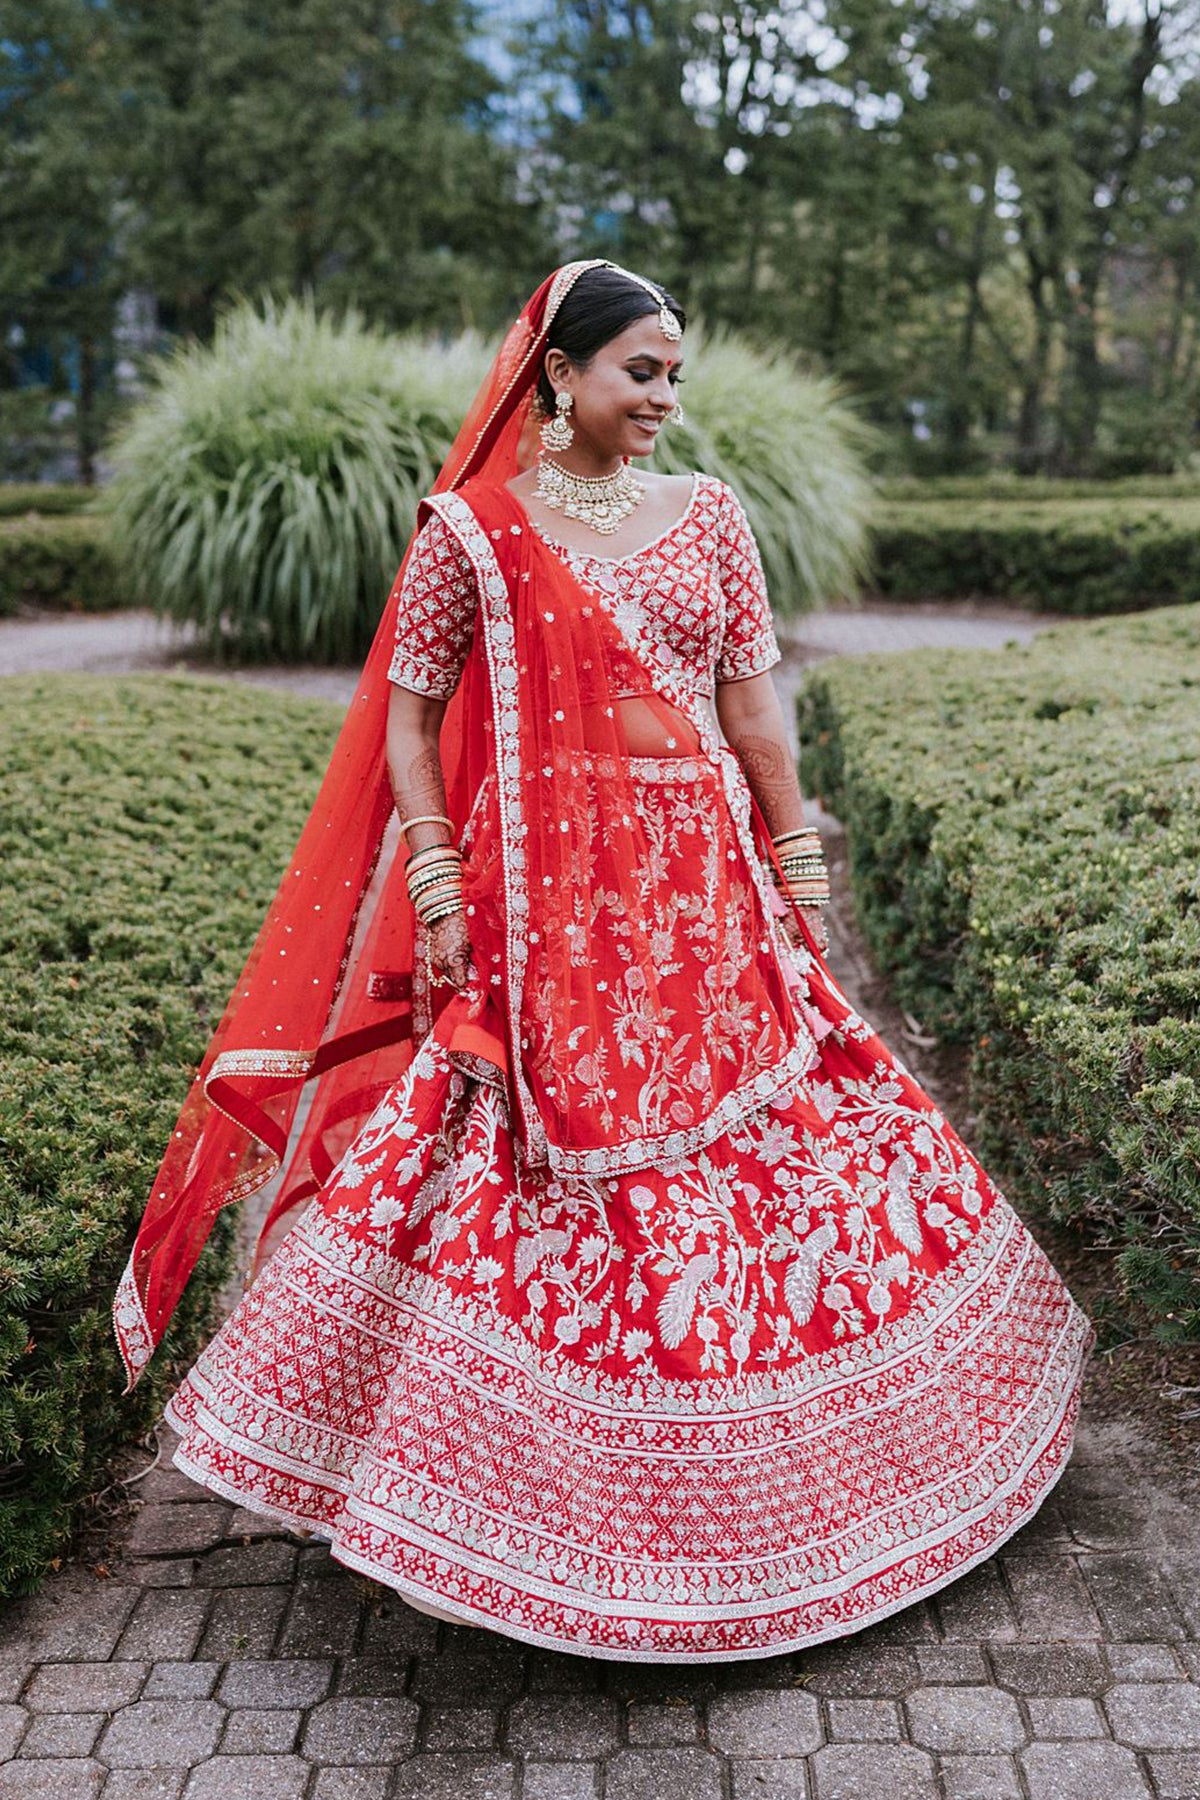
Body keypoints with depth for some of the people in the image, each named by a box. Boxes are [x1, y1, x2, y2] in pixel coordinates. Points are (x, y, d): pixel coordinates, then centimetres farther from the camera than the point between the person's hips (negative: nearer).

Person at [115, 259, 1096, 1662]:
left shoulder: (708, 516, 9)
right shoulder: (469, 528, 0)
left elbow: (753, 712, 9)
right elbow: (406, 717, 1)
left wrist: (800, 879, 7)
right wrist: (439, 886, -8)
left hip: (705, 896, 4)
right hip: (541, 905, -3)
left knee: (782, 1140, 7)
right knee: (524, 1174, -2)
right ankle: (526, 1491, 16)